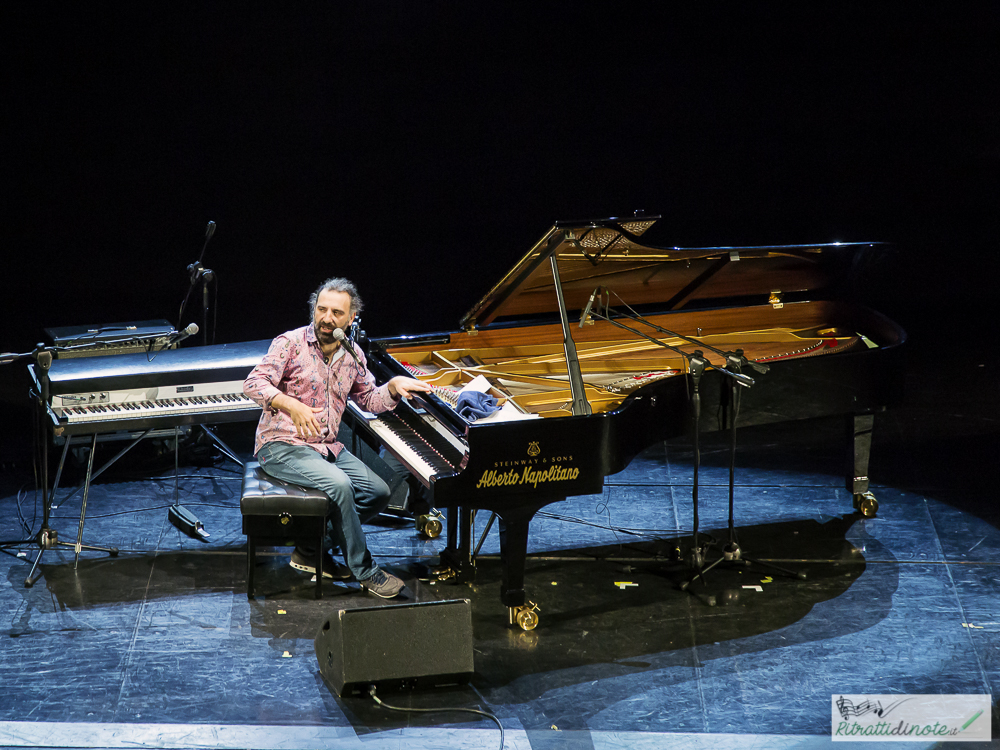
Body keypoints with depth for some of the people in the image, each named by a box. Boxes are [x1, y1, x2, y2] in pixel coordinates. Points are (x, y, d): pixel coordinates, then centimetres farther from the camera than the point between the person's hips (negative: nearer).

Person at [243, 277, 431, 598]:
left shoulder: (352, 355, 9)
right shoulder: (291, 344, -10)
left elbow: (369, 399, 21)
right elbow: (254, 383, -20)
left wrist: (394, 386, -1)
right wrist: (292, 406, -36)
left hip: (327, 447, 8)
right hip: (283, 446, -7)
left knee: (379, 493, -6)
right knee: (339, 485, -31)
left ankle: (310, 548, 2)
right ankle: (365, 571, -18)